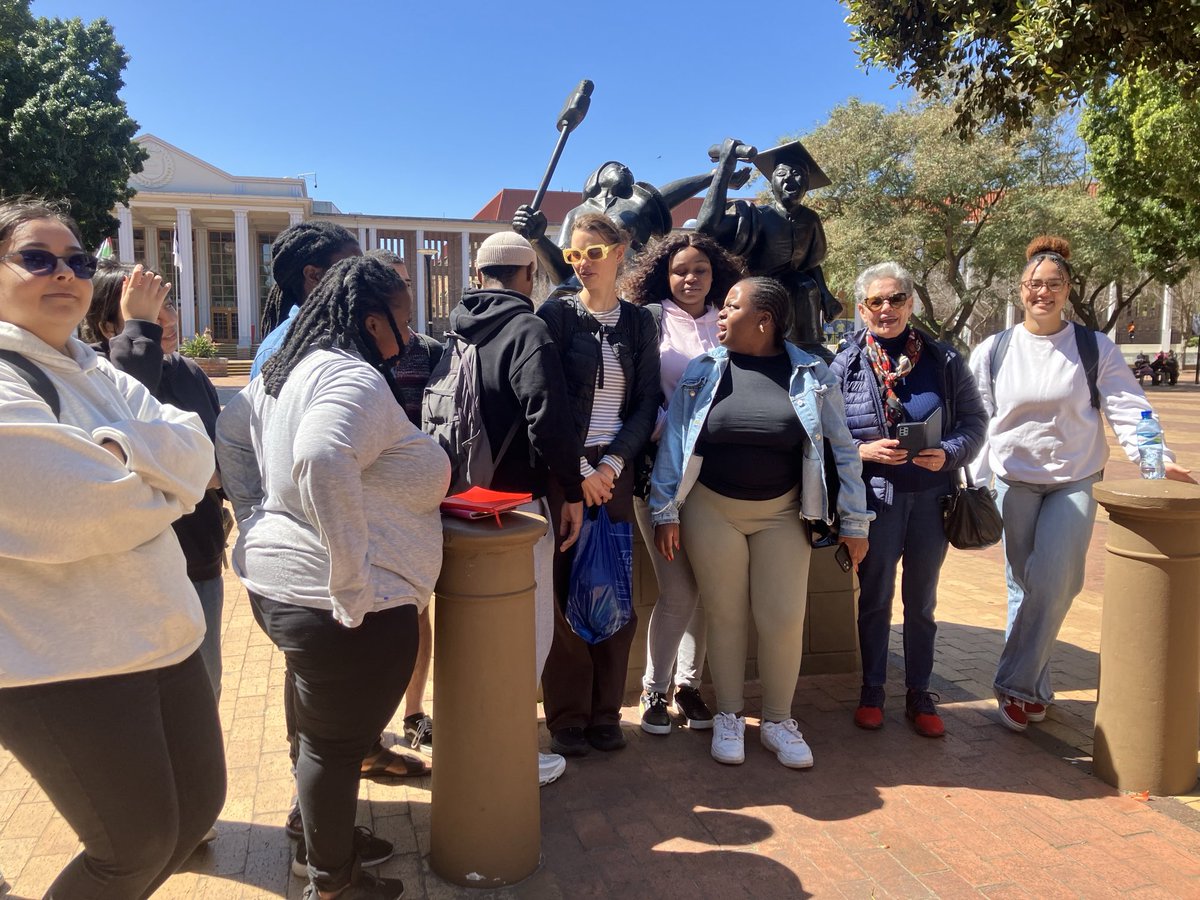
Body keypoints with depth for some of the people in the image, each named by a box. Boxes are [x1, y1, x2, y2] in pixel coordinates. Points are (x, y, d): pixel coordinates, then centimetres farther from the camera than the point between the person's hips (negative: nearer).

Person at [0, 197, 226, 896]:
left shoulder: (96, 374, 13)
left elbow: (196, 449, -1)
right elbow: (85, 511, -25)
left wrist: (122, 451, -19)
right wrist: (162, 472, -7)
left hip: (161, 635, 8)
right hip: (63, 665, -8)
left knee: (199, 808, 18)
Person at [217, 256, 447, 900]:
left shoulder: (286, 369, 11)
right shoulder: (355, 378, -20)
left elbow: (230, 434, 23)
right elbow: (323, 462, -37)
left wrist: (259, 520, 21)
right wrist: (356, 586, -31)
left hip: (278, 579, 10)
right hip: (345, 605, -10)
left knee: (323, 731, 27)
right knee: (336, 745, 8)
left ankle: (320, 834, 47)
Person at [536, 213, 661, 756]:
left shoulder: (639, 323, 10)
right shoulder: (555, 315, 2)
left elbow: (647, 404, 4)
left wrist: (611, 466, -8)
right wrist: (577, 472, -10)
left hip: (615, 471, 2)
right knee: (565, 593, 0)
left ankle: (605, 713, 17)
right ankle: (566, 718, 12)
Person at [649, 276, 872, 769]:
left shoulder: (811, 374, -4)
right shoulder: (703, 371, -3)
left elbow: (843, 449, -1)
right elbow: (672, 441, -2)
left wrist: (855, 521, -1)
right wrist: (665, 510, -5)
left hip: (782, 512, 0)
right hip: (711, 509, 0)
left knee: (784, 618, 3)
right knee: (725, 615, 8)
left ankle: (778, 721, 24)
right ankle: (728, 718, 26)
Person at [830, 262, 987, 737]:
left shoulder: (944, 360, 2)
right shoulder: (844, 364, -2)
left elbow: (974, 420, 3)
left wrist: (949, 453, -15)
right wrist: (863, 451, -18)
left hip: (931, 496, 2)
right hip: (875, 497, -1)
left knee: (922, 601, 13)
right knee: (875, 597, 10)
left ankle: (919, 694, 28)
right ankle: (872, 691, 27)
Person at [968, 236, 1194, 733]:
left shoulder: (1096, 349, 3)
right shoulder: (992, 352, 5)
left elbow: (1127, 407, -6)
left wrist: (1155, 456, -22)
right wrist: (975, 487, 0)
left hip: (1075, 482, -1)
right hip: (1014, 483, 1)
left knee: (1052, 584, -14)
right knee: (1023, 585, 3)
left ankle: (1015, 684, -2)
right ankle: (1034, 691, 15)